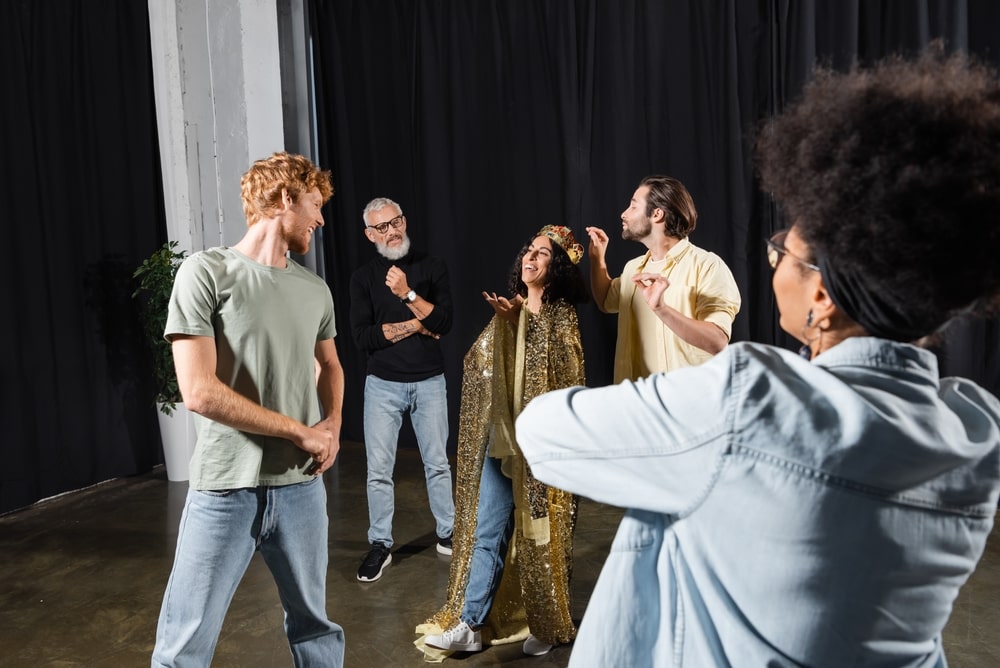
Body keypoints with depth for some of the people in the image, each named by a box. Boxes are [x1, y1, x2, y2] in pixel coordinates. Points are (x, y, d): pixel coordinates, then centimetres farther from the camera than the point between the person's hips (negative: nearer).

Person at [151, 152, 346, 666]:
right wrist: (300, 432, -11)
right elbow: (200, 392, -16)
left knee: (313, 626, 16)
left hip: (301, 486, 5)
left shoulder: (315, 290, 8)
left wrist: (333, 424, 3)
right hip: (226, 489, -5)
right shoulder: (207, 272, -9)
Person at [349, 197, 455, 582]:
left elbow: (444, 323, -10)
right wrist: (415, 325, -10)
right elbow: (363, 337, -8)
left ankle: (448, 534, 25)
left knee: (437, 463, 10)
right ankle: (380, 545, 15)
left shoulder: (431, 267, 0)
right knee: (379, 469, 2)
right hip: (383, 385, 0)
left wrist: (408, 294, -21)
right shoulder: (363, 277, 1)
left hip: (429, 383, 0)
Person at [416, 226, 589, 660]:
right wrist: (503, 322, -4)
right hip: (501, 438, 5)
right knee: (488, 533, 6)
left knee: (542, 535, 6)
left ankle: (549, 624, 23)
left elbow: (566, 371, -19)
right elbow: (478, 365, 12)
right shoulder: (510, 311, 12)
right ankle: (470, 625, 14)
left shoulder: (561, 315, -3)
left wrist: (524, 320, -23)